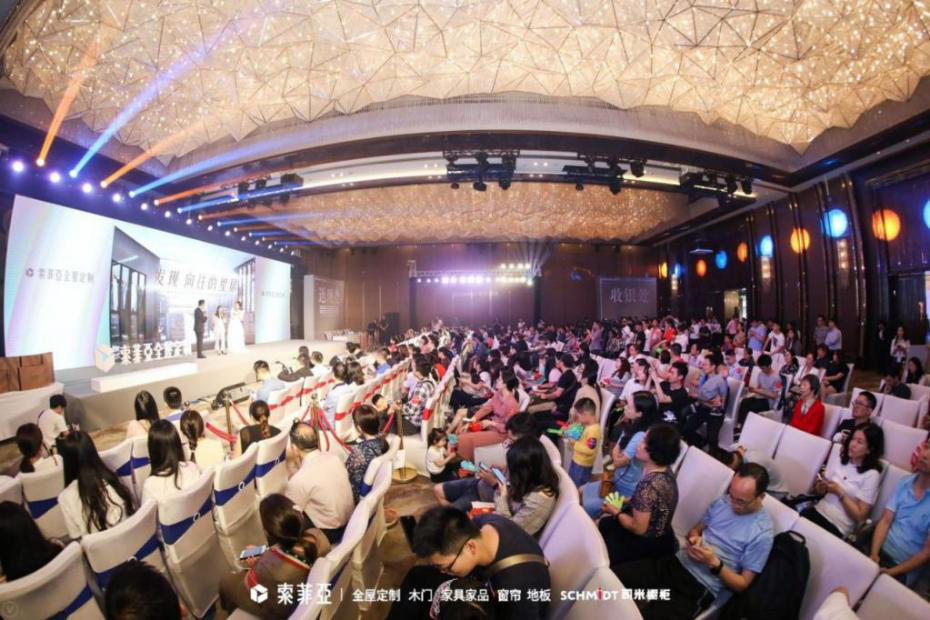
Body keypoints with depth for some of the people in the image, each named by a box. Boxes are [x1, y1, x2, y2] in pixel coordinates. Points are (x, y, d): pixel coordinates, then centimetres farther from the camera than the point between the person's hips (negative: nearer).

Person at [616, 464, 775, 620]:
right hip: (676, 563, 5)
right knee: (612, 577, -13)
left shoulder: (762, 533, -9)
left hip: (700, 587, -5)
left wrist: (714, 563, -18)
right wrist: (694, 539, -4)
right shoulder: (721, 502, 6)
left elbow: (743, 584, -4)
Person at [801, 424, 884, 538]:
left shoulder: (872, 475, -6)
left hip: (838, 527, -4)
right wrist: (820, 486, -7)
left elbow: (860, 516, -7)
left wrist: (839, 492, -14)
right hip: (818, 511, 4)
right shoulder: (839, 458, 7)